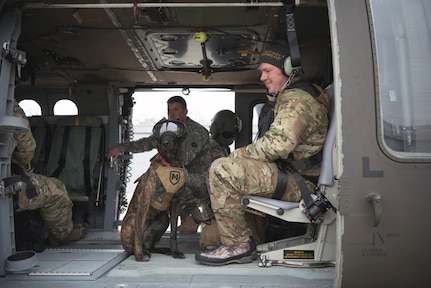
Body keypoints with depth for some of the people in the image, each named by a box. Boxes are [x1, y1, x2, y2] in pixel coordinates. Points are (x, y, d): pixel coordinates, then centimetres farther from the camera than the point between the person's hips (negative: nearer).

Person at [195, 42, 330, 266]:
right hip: (292, 174, 11)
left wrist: (237, 155, -15)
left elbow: (278, 143, -28)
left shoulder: (296, 100, -15)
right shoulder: (292, 97, 20)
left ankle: (238, 246, -11)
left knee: (222, 170, -23)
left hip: (299, 183, -11)